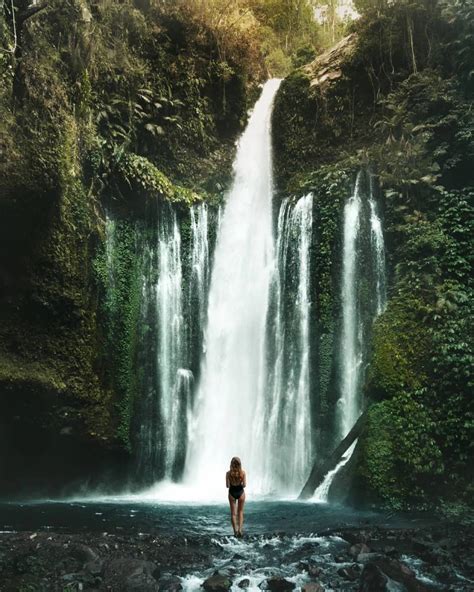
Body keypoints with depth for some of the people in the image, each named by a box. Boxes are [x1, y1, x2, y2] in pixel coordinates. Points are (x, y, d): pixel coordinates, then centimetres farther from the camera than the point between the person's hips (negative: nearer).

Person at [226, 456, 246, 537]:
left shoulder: (228, 473, -13)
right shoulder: (243, 472, -12)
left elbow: (227, 486, -11)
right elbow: (244, 485, -10)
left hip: (232, 492, 0)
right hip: (240, 492, 0)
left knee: (233, 513, 13)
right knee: (240, 512, 17)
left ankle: (235, 531, 11)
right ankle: (240, 529, 6)